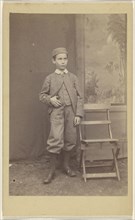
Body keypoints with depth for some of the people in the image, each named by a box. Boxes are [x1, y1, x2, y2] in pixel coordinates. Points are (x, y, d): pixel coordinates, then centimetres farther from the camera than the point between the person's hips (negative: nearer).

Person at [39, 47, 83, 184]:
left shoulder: (73, 77, 10)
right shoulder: (50, 78, 6)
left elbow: (79, 97, 7)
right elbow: (42, 95, 12)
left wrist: (78, 114, -2)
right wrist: (50, 99, -10)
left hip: (71, 112, 3)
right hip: (56, 112, -2)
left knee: (70, 139, 7)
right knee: (56, 140, -13)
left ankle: (66, 165, 26)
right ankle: (52, 170, 1)